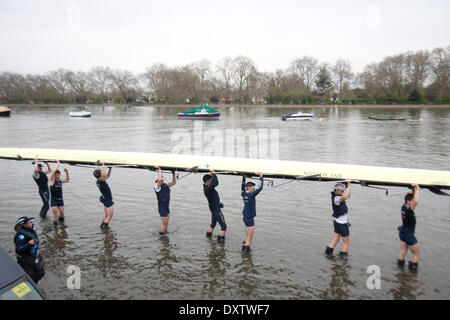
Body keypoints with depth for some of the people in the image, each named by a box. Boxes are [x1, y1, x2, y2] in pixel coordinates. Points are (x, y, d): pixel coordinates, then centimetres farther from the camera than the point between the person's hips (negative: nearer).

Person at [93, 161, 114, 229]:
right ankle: (104, 228, 1)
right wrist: (103, 165, -37)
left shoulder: (99, 181, 5)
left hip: (106, 200, 10)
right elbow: (104, 175, -45)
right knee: (109, 216, -1)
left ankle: (102, 226, 26)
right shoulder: (100, 182, -23)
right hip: (108, 200, -10)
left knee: (106, 216, 20)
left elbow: (107, 176, 22)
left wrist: (110, 169, 10)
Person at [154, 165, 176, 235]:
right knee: (165, 225, -2)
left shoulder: (166, 185, 9)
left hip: (167, 208, 7)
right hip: (162, 208, -7)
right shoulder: (157, 187, -13)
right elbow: (159, 180, -32)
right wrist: (159, 170, -22)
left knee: (166, 225, 14)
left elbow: (174, 182, 14)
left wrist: (173, 174, 3)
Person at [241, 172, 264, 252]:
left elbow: (243, 187, 20)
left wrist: (243, 177, 24)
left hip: (245, 218, 9)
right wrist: (261, 176, -13)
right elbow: (260, 188, -21)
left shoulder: (243, 194, 1)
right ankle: (246, 250, 5)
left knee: (247, 235, 21)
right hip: (249, 219, -9)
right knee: (250, 237, 1)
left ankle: (244, 248, 30)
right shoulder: (251, 195, -20)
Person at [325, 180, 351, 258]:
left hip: (337, 222, 9)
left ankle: (328, 252, 15)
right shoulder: (336, 198, -23)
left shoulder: (337, 197, 7)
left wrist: (348, 185, 2)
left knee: (335, 239, 14)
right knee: (347, 241, 5)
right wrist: (348, 186, -34)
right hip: (342, 223, -9)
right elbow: (345, 197, -43)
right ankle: (343, 255, 11)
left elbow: (348, 196, 15)